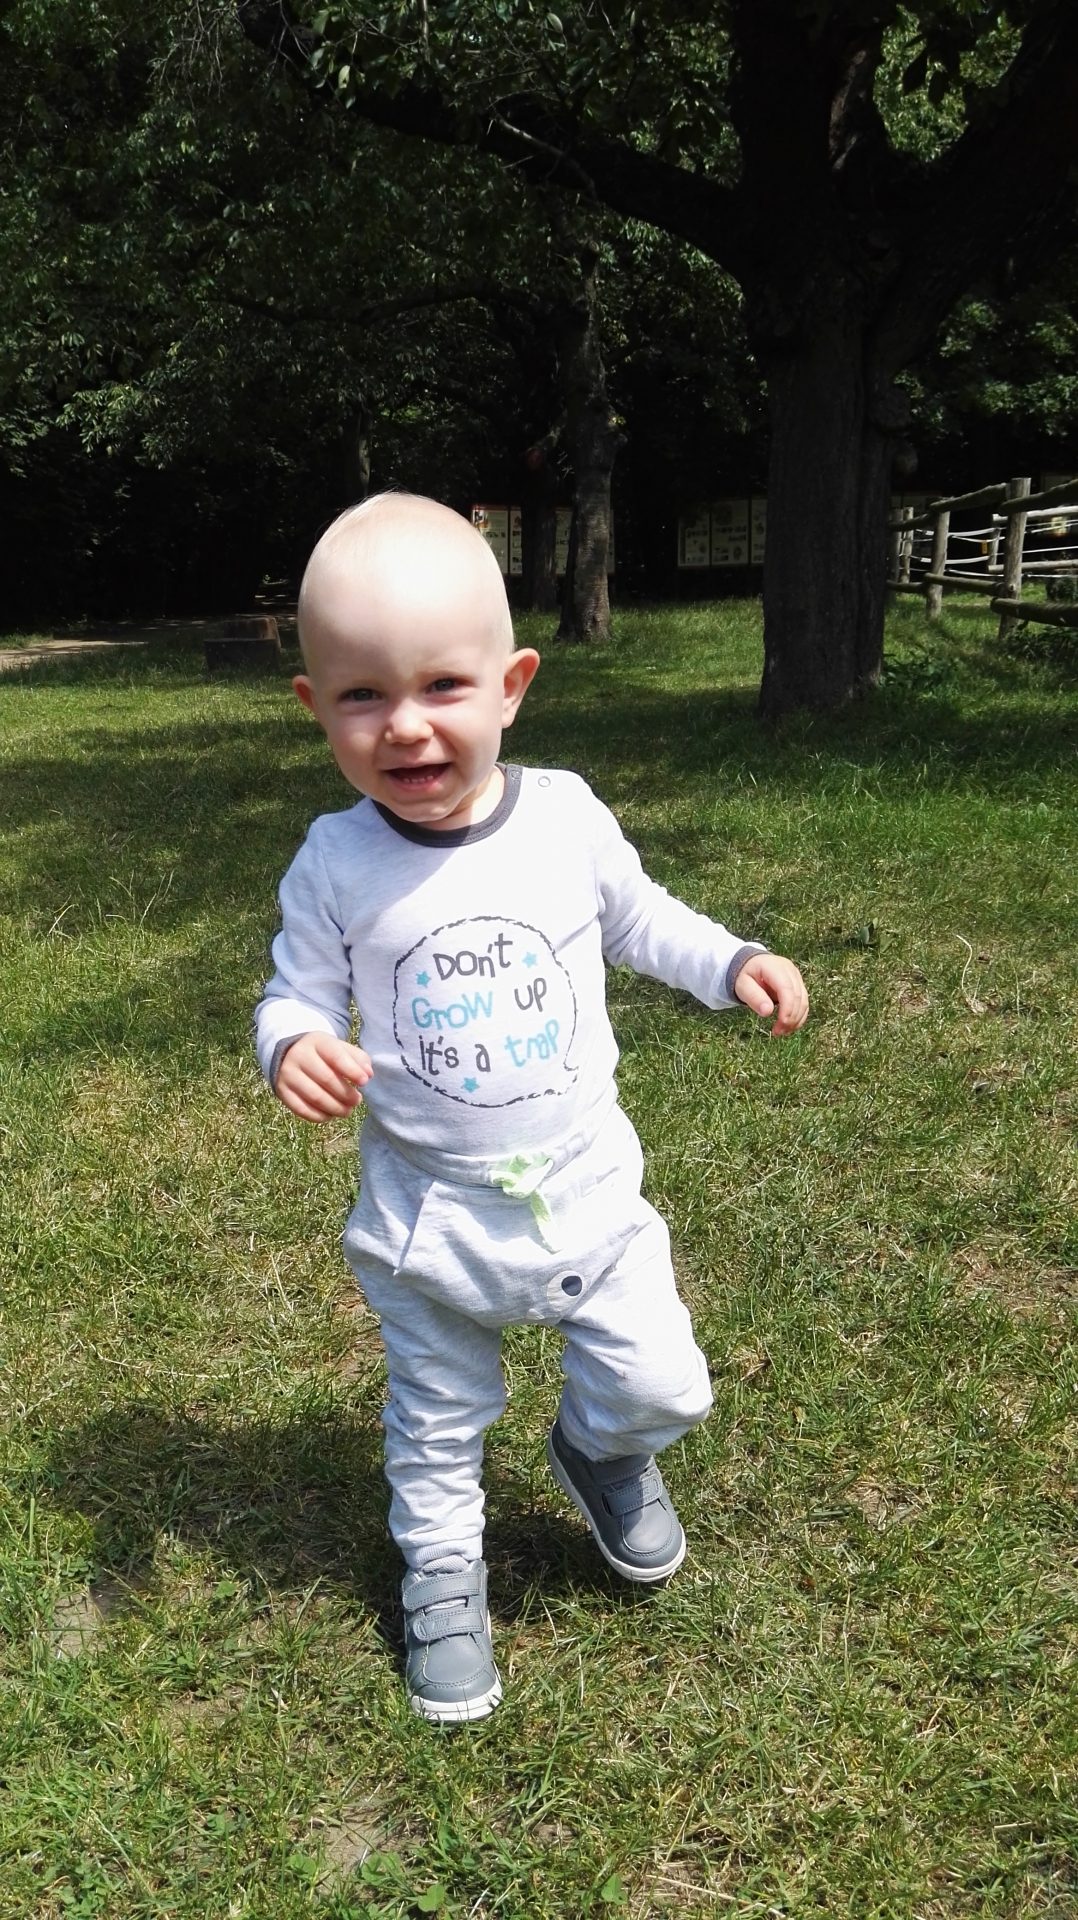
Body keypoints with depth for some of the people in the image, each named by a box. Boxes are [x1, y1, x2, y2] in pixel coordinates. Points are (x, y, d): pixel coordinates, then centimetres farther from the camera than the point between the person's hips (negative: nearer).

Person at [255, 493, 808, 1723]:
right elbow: (298, 993, -5)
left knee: (664, 1387, 6)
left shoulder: (568, 817, -10)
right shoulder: (335, 867, -14)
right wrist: (294, 1046, -27)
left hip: (586, 1189, 1)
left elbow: (636, 918, 8)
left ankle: (599, 1452, 41)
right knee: (437, 1423, 17)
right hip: (430, 1217, -1)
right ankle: (442, 1575, 45)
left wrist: (733, 964, -6)